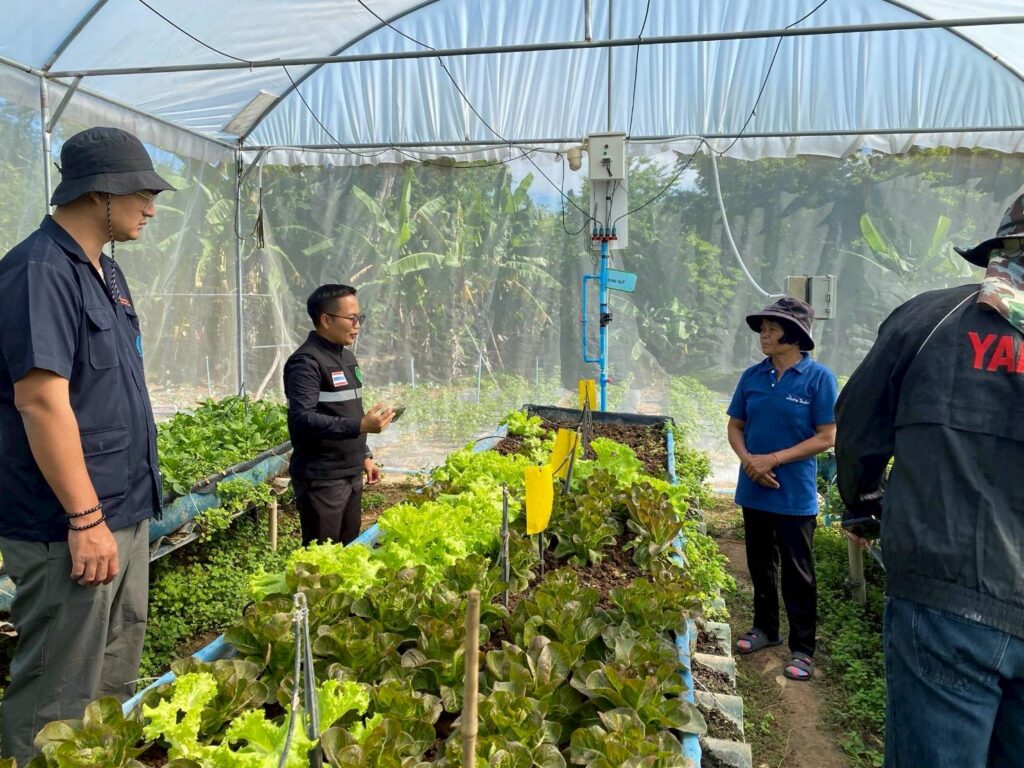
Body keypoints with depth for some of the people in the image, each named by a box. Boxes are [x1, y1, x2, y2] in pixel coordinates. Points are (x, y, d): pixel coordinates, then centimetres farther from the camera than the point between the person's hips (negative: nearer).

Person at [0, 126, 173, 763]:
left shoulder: (106, 270, 12)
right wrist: (86, 518, -21)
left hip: (125, 512, 9)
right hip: (72, 526, -9)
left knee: (117, 679, 22)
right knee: (59, 699, 4)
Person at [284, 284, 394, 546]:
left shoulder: (346, 356, 14)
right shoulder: (306, 362, -16)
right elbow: (302, 420, -27)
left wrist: (364, 456, 19)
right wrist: (360, 426, -34)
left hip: (351, 475, 9)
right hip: (321, 479, -9)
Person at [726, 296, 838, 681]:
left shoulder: (818, 377, -11)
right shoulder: (752, 376, 1)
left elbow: (826, 437, -12)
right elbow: (735, 427, 8)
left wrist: (773, 459, -18)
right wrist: (747, 458, -12)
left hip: (795, 495, -4)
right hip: (754, 490, 5)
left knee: (797, 575, 6)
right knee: (760, 565, 19)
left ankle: (802, 648, 21)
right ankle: (765, 628, 37)